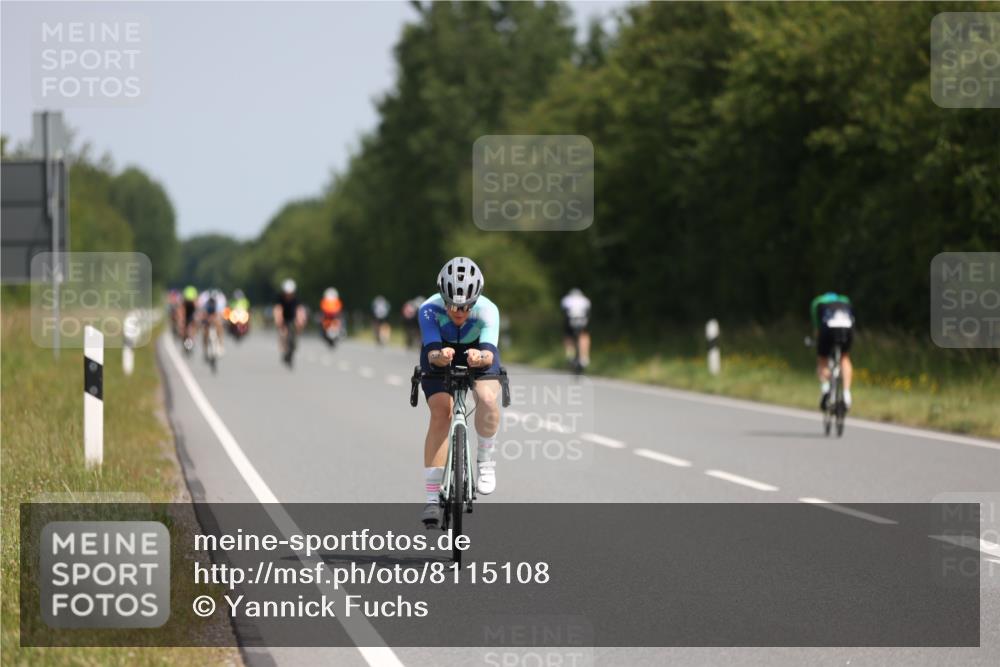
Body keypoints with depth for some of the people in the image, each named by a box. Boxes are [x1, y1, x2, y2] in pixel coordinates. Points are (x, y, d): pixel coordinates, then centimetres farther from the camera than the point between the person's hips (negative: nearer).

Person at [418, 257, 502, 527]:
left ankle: (485, 459, -4)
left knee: (487, 398, -30)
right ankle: (432, 496, -14)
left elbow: (489, 350, -46)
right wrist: (439, 356, -66)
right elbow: (431, 351, -42)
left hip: (477, 351, 0)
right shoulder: (429, 309, -34)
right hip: (440, 355, 0)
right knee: (440, 413, -19)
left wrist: (481, 357, -70)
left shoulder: (487, 310, -34)